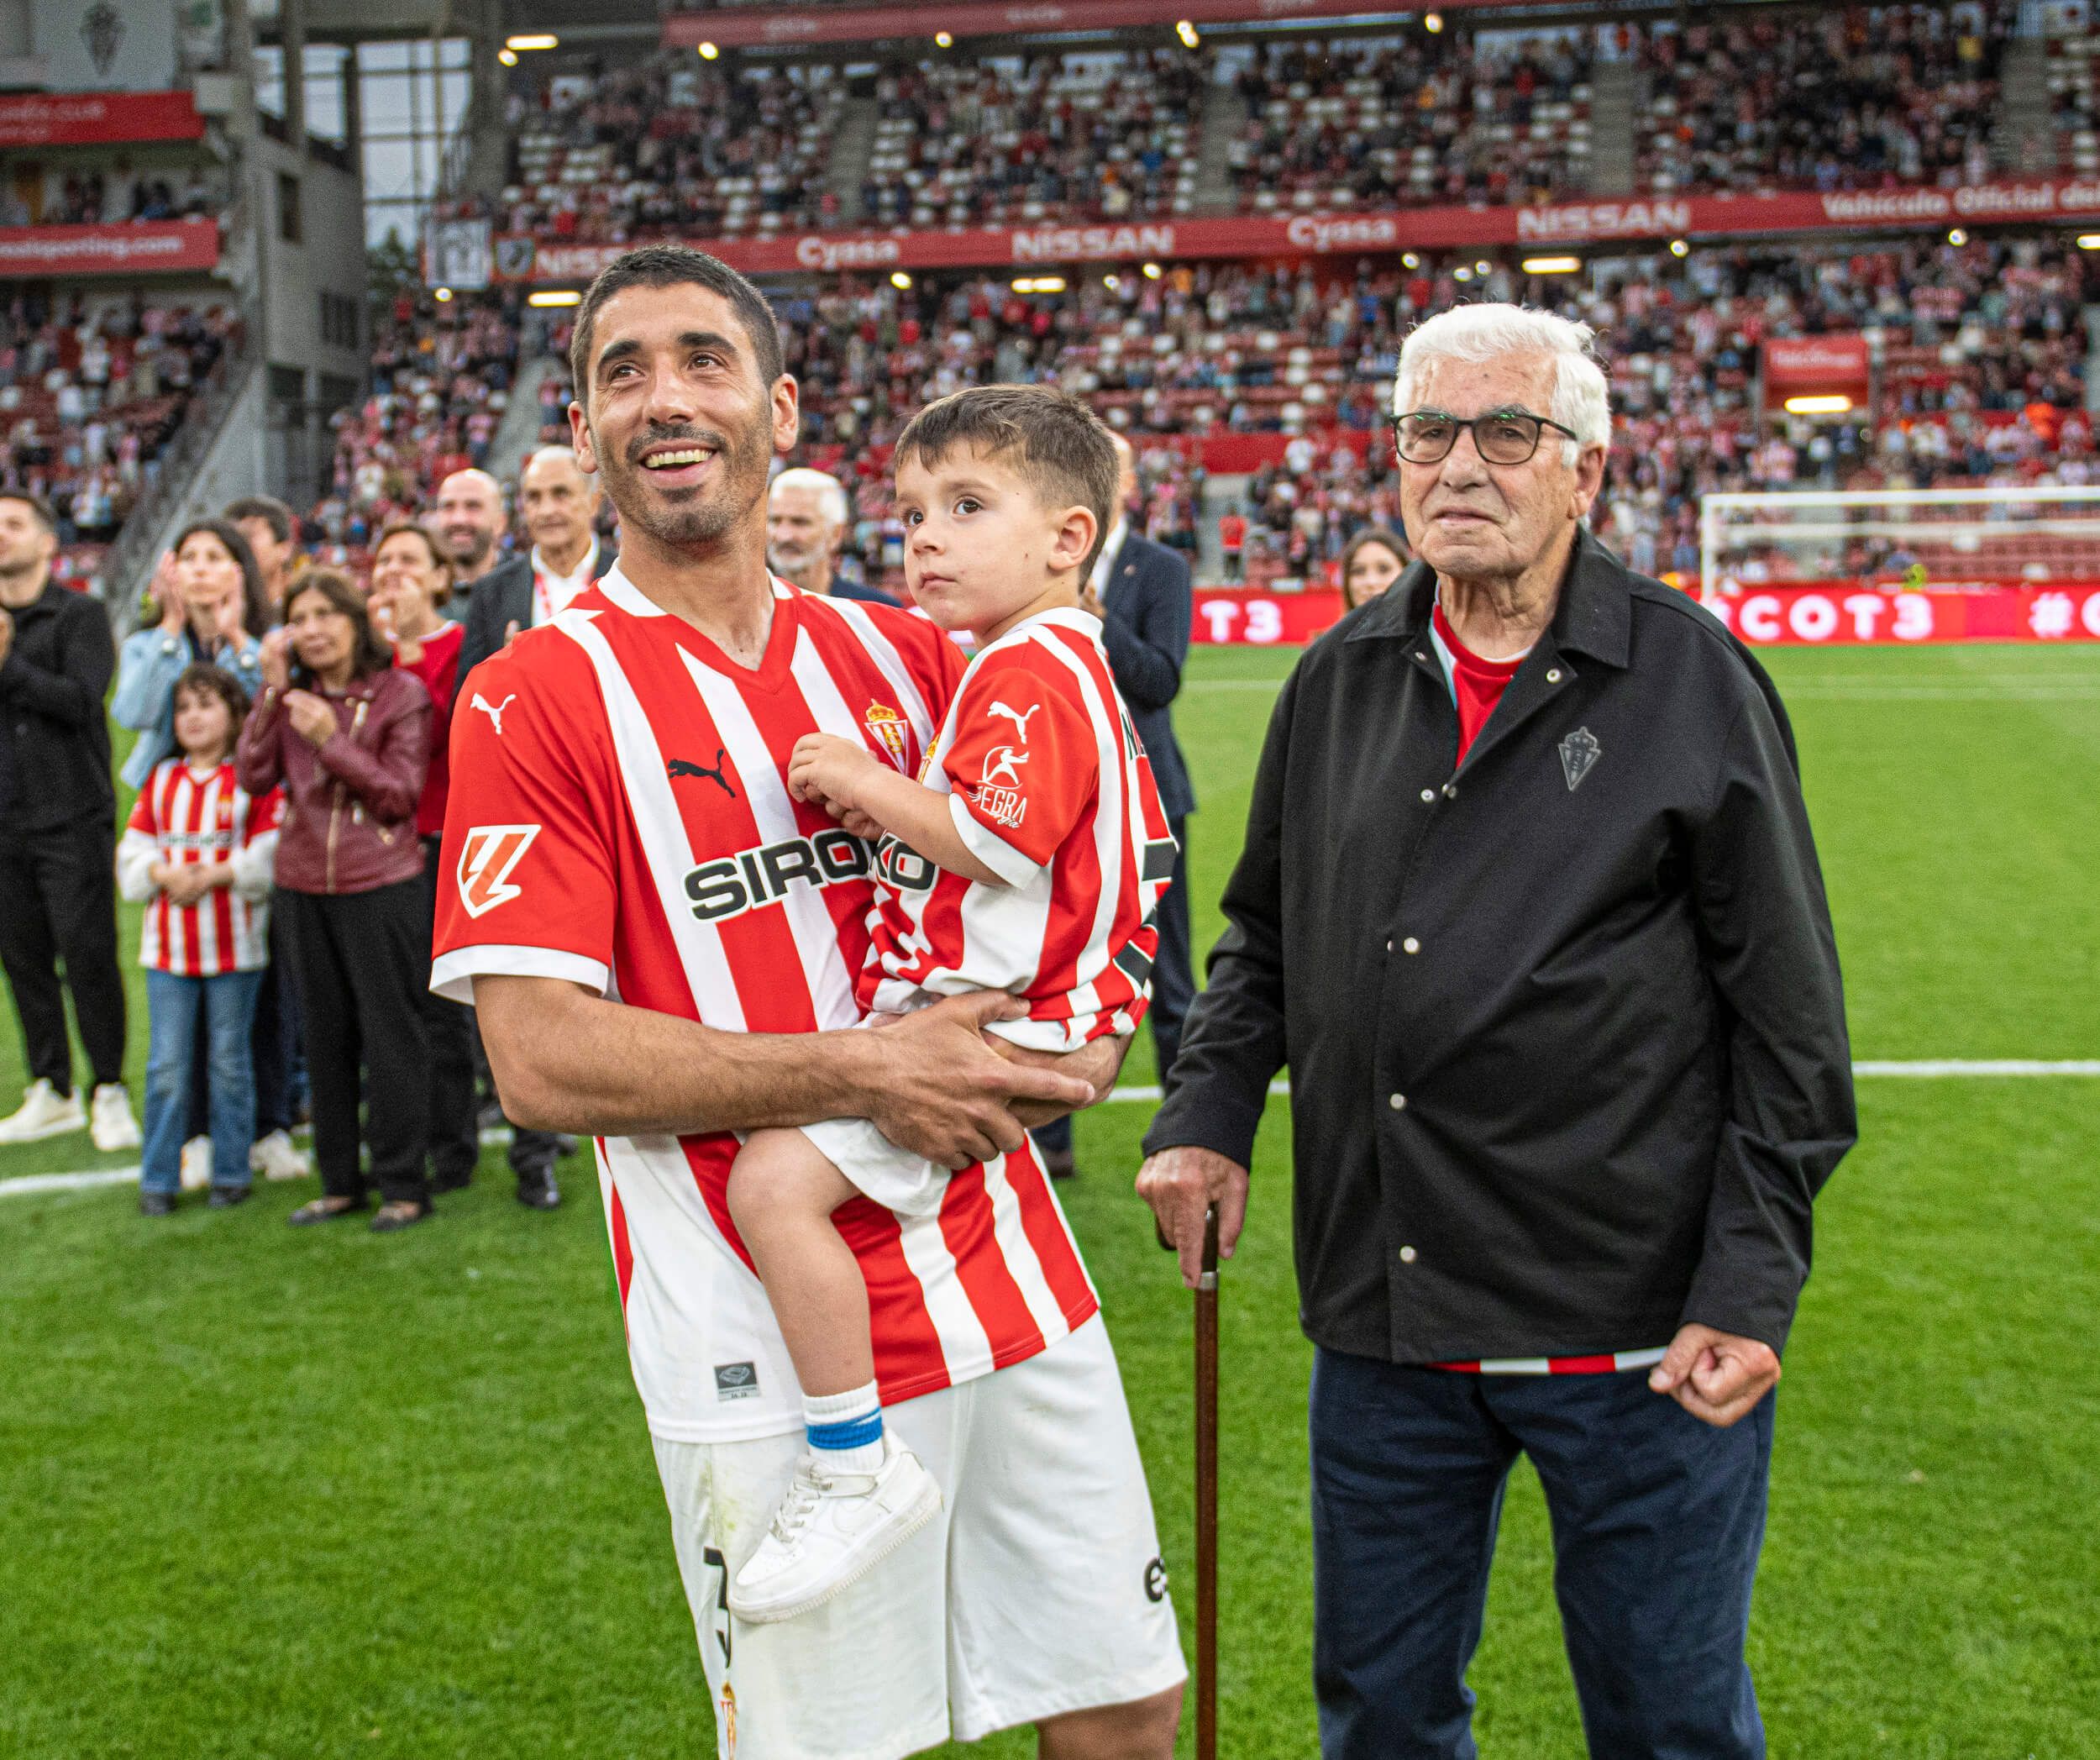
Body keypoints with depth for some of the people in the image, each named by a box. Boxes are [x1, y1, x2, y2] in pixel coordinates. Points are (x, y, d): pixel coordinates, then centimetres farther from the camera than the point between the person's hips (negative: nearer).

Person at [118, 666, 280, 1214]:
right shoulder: (161, 779, 12)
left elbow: (272, 854, -9)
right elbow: (134, 848, 8)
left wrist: (215, 874, -18)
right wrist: (165, 874, -12)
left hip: (235, 943, -3)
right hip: (168, 943, 3)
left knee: (229, 1061, 6)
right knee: (166, 1065, 3)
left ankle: (231, 1173, 16)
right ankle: (158, 1179, 11)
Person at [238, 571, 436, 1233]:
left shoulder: (402, 694, -5)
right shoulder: (293, 698, 8)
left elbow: (401, 795, -10)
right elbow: (253, 776, -4)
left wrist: (332, 742, -20)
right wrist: (272, 691, -9)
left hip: (381, 886, -5)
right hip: (306, 887, 5)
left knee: (390, 1034, -1)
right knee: (326, 1037, 11)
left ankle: (403, 1185, 7)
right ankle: (340, 1182, 21)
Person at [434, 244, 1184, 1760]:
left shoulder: (907, 656, 10)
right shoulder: (540, 697, -5)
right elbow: (540, 1058, -13)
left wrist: (1084, 1042, -2)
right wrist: (861, 1075, -19)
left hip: (1014, 1283, 5)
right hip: (766, 1348, -4)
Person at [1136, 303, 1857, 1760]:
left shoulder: (1694, 680, -5)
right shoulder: (1340, 681, 8)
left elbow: (1788, 1019, -5)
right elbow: (1265, 933, 21)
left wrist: (1751, 1285, -10)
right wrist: (1209, 1110, 5)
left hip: (1636, 1330, -4)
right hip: (1383, 1313, 4)